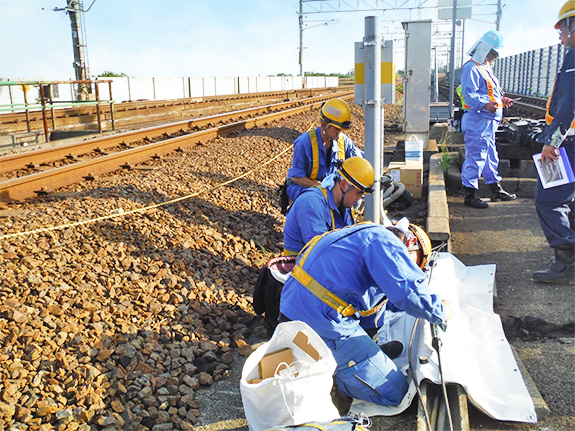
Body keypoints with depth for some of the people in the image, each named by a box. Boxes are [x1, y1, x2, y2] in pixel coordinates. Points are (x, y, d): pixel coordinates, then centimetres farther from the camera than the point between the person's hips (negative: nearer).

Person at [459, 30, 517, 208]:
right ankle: (470, 195, -1)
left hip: (488, 121, 11)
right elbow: (468, 94, -23)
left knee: (490, 156, 18)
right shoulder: (471, 68, -12)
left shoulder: (486, 68, 22)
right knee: (475, 157, -8)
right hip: (477, 121, -11)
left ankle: (496, 190, 29)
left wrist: (502, 99, 16)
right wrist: (485, 105, -36)